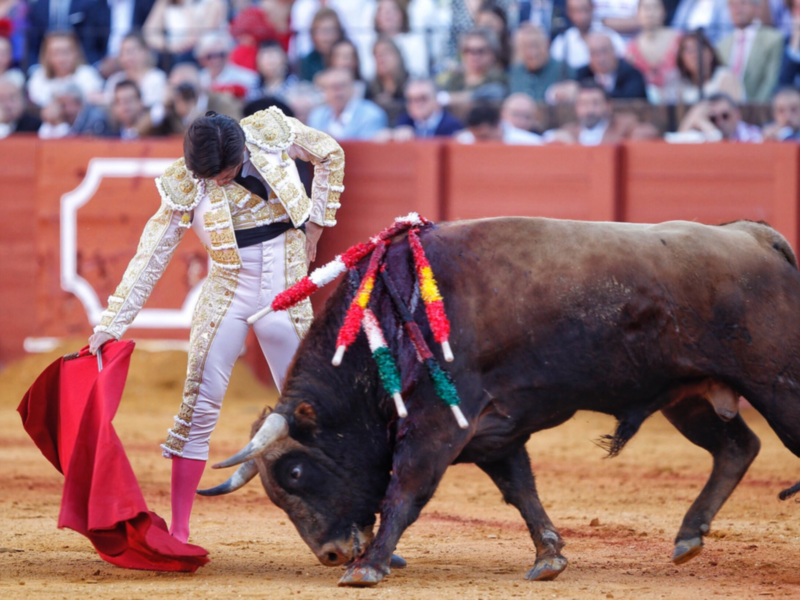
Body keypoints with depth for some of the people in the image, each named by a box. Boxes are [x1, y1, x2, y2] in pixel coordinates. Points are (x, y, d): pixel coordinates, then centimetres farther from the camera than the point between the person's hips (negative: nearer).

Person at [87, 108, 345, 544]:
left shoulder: (272, 132, -10)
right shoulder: (185, 187, -12)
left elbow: (330, 154, 9)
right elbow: (150, 257, -12)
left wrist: (314, 228, 5)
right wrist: (112, 324, -17)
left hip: (286, 292, 1)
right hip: (226, 293, -1)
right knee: (199, 406, -6)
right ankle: (178, 528, 0)